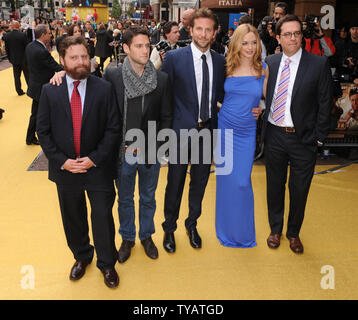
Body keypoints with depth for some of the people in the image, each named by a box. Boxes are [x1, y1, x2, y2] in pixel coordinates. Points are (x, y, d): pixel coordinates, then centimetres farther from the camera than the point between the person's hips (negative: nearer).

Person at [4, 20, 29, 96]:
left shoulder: (7, 36, -4)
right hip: (23, 59, -3)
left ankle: (19, 91, 15)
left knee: (17, 76, 10)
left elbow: (6, 49, 2)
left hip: (14, 59, 3)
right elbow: (26, 47, -10)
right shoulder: (23, 35, -15)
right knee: (27, 75, 10)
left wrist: (9, 58, 13)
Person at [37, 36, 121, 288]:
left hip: (98, 168, -2)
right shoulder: (50, 91, -1)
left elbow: (113, 128, -6)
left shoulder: (104, 88, -6)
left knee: (103, 217, 8)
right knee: (73, 218, 18)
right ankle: (81, 257, 43)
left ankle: (107, 264, 31)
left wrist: (94, 158, -13)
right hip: (65, 169, 2)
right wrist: (62, 161, -9)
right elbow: (43, 131, 1)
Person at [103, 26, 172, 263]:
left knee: (148, 198, 19)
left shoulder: (161, 79, -7)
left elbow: (166, 118, -3)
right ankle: (127, 238, 41)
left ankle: (147, 236, 43)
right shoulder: (112, 76, -9)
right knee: (125, 199, 18)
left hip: (150, 154, 1)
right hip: (123, 153, 0)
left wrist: (150, 146, -10)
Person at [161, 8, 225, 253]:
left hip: (207, 130, 4)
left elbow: (221, 95, 11)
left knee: (200, 181, 17)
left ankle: (192, 224, 39)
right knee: (175, 182, 9)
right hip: (181, 131, -3)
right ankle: (169, 228, 31)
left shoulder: (220, 61, 5)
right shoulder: (174, 58, -7)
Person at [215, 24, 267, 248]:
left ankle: (243, 232, 21)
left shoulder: (263, 69, -1)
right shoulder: (227, 67, 1)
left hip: (247, 132, -1)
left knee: (242, 182, -2)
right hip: (224, 128, 1)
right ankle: (226, 229, 28)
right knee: (226, 180, 8)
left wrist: (260, 110, -7)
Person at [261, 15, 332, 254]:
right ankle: (275, 229, 37)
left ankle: (294, 232, 33)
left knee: (299, 189, 10)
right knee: (275, 185, 16)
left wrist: (319, 138, -8)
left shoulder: (319, 64, -7)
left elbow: (325, 103, -6)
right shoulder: (270, 63, 3)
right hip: (274, 135, 3)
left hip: (303, 138, -2)